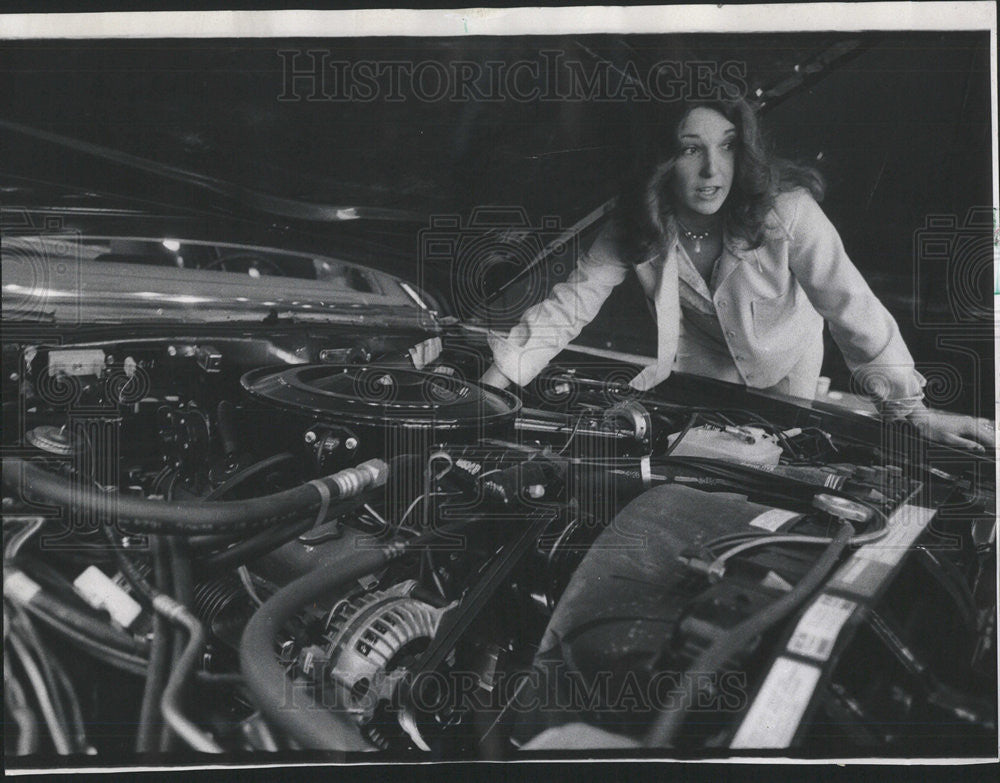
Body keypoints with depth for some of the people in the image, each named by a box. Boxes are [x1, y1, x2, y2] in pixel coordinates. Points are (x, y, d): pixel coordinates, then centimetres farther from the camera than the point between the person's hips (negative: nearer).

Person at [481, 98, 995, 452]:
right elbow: (570, 303, -23)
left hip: (782, 362, -2)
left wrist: (915, 412, -34)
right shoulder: (634, 226, -27)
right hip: (702, 364, 2)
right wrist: (496, 379, -32)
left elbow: (854, 310, -32)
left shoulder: (786, 210, -36)